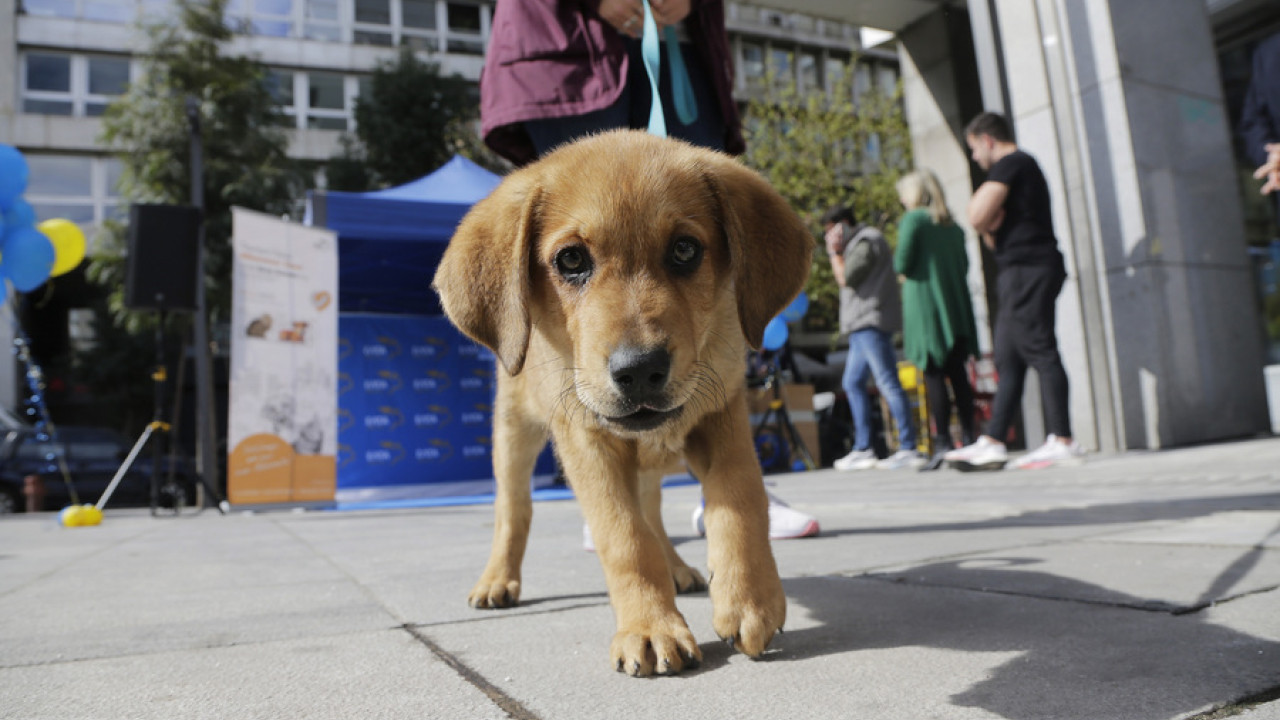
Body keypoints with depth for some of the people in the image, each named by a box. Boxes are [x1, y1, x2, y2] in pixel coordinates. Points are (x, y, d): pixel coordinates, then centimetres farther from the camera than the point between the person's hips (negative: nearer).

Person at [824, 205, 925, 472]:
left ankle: (908, 448, -12)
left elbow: (846, 278, -13)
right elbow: (845, 280, 24)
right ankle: (862, 450, 12)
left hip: (872, 322, -11)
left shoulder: (866, 242, -7)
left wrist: (835, 252, -2)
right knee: (852, 383, 10)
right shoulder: (857, 243, 25)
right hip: (862, 324, 11)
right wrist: (836, 252, 15)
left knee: (888, 383, -12)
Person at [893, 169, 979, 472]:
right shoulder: (952, 225, 14)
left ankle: (943, 442, -9)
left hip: (925, 305, -6)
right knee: (958, 372, 8)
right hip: (957, 307, 6)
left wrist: (900, 265, 10)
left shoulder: (913, 219, -5)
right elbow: (964, 265, 16)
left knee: (934, 373, -6)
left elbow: (902, 264, -11)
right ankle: (969, 436, 10)